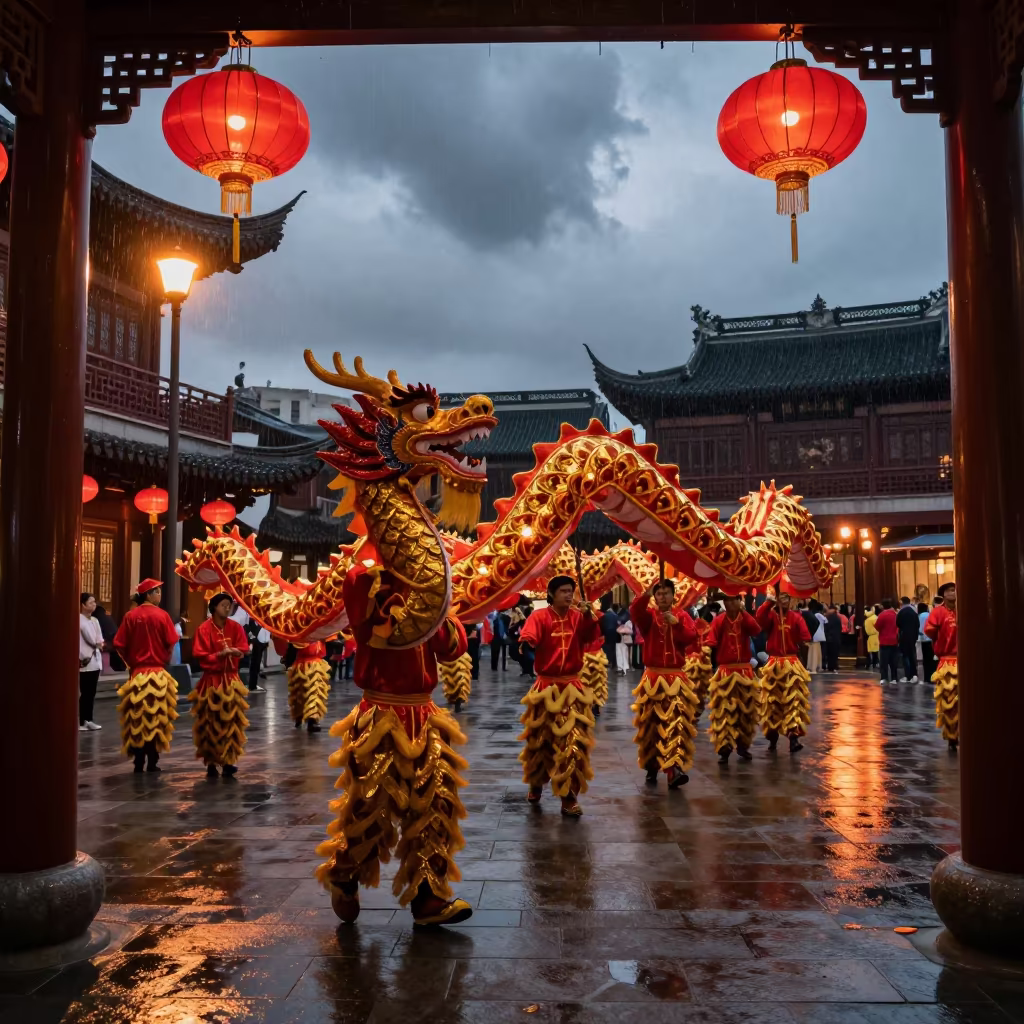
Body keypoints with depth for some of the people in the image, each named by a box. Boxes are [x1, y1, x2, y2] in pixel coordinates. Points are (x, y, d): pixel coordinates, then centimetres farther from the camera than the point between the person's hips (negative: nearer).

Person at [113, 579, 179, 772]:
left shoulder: (130, 616, -2)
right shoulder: (161, 615, -8)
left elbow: (120, 646, -2)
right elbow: (171, 644, -7)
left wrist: (131, 663, 12)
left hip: (137, 673, 2)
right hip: (157, 673, -2)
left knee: (136, 718, 10)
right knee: (155, 718, 6)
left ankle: (138, 761, 14)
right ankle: (152, 761, 7)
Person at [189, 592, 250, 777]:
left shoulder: (236, 627, 2)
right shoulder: (204, 629, -8)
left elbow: (243, 649, 2)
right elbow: (200, 655, -11)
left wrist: (233, 651, -18)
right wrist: (221, 654, -21)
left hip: (231, 679, 3)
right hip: (211, 680, -3)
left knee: (231, 722, 1)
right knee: (210, 723, 2)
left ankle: (229, 760, 7)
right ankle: (211, 762, 11)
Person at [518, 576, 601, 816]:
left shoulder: (578, 617, 2)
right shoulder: (540, 616, -8)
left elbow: (592, 636, -12)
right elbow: (528, 637, -26)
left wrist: (589, 617, -28)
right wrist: (527, 643, -49)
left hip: (572, 688, 2)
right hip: (546, 687, -2)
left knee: (574, 742, -2)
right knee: (540, 739, 12)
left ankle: (569, 797, 4)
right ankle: (536, 784, 35)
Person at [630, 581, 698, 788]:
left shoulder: (682, 616, 6)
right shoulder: (648, 615, 3)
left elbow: (691, 636, -9)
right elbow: (634, 612, -20)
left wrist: (676, 623, -20)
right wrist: (647, 593, -33)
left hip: (677, 678, 0)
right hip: (653, 678, 0)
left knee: (676, 723, -11)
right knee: (652, 724, 8)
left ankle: (675, 770, -18)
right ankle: (651, 767, 21)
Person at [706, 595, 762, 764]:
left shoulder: (745, 618, 3)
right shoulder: (719, 621, -3)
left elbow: (756, 630, -17)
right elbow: (711, 641, -11)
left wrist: (743, 611, -13)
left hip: (745, 671, 3)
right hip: (725, 672, -3)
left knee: (745, 710, 11)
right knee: (723, 711, -6)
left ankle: (742, 746, 26)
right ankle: (724, 750, -3)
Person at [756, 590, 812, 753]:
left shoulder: (796, 617, 1)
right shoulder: (771, 615, -1)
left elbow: (805, 637, -7)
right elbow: (759, 618, -23)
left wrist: (803, 643, -26)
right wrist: (768, 602, -31)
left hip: (792, 664, 0)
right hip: (774, 664, 0)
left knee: (793, 701, -5)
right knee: (772, 702, 7)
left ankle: (794, 737, -8)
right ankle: (772, 736, 19)